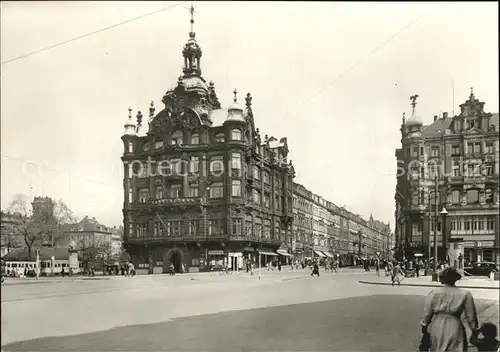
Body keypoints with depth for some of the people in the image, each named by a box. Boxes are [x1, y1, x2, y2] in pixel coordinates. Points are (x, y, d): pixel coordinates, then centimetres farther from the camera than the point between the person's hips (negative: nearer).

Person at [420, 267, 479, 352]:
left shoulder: (434, 293, -3)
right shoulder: (465, 295, -4)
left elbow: (427, 313, 1)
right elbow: (471, 317, 1)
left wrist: (424, 326, 12)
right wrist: (475, 331, 13)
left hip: (437, 328, 2)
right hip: (455, 329, -2)